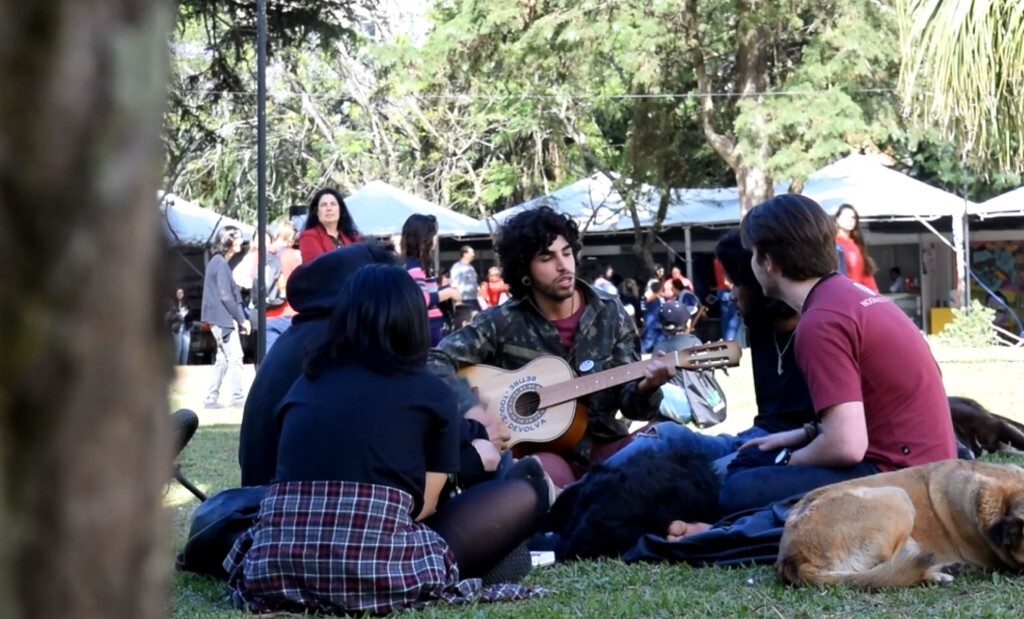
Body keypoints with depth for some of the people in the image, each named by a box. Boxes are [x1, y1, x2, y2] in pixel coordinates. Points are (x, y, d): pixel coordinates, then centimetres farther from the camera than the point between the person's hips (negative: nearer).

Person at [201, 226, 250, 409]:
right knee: (235, 357, -6)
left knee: (223, 359, 11)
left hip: (221, 318, 10)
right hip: (224, 318, -10)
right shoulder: (221, 263, -13)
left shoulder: (219, 262, 17)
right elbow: (225, 296, -18)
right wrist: (241, 319, -12)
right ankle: (237, 397, -3)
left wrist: (240, 318, 14)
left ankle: (212, 398, 11)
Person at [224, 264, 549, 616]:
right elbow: (423, 505, 14)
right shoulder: (432, 393, 11)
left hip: (274, 572, 4)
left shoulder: (305, 382, 22)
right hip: (378, 571, -4)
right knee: (528, 487, 15)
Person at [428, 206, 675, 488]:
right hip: (533, 447, -3)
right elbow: (437, 360, -9)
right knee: (552, 475, -38)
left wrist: (646, 387, -19)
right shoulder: (503, 322, -4)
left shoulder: (609, 313, 4)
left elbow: (630, 403, 4)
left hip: (601, 444, 3)